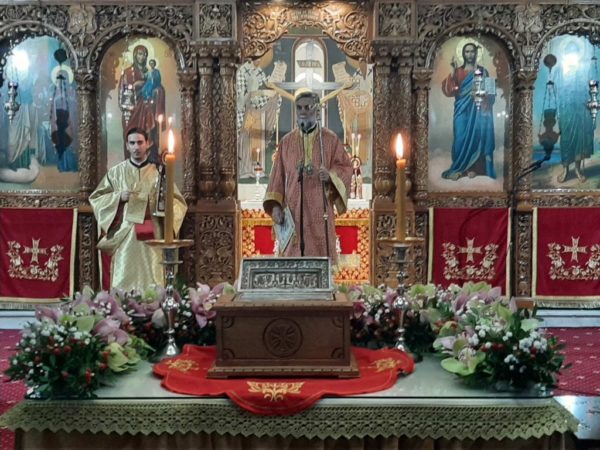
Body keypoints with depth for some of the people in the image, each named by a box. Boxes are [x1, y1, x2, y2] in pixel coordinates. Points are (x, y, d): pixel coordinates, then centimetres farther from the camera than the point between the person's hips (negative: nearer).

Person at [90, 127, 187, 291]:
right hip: (124, 235, 0)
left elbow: (179, 202, 8)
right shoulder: (116, 172, 8)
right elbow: (96, 198, 8)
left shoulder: (158, 173, 7)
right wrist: (119, 197, -8)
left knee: (152, 280, -1)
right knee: (124, 280, -2)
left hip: (151, 235, 0)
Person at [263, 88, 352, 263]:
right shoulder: (286, 141, 11)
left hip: (320, 213, -2)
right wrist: (275, 205, -2)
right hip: (292, 213, 2)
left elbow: (346, 167, 2)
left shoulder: (330, 139, 4)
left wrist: (330, 175, -19)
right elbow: (278, 176, 9)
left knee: (321, 256, -3)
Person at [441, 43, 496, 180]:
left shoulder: (482, 71, 7)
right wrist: (452, 72, -17)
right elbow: (448, 90, -8)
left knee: (475, 136, -2)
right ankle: (459, 168, 1)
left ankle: (472, 167, 6)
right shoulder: (458, 72, 7)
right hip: (462, 110, 0)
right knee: (461, 137, -7)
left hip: (477, 110, 0)